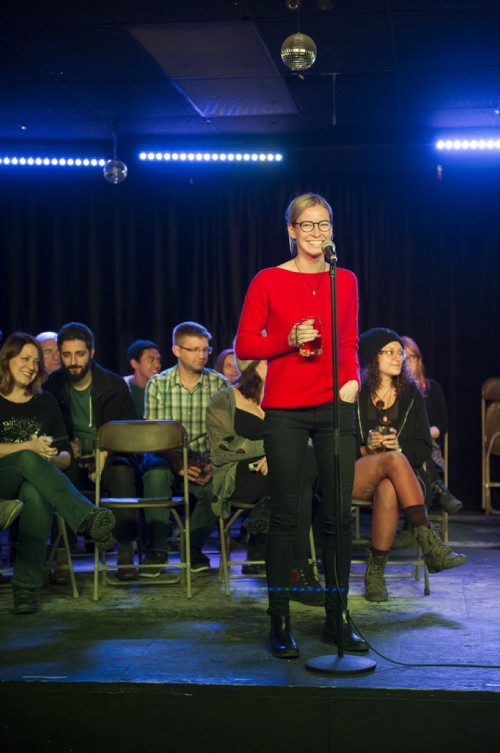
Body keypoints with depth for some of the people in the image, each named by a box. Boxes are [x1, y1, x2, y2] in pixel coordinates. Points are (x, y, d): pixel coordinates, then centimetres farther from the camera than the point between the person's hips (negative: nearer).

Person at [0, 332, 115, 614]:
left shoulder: (45, 402, 19)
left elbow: (66, 456, 15)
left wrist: (53, 458, -8)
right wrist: (30, 447, -16)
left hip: (33, 480, 2)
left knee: (37, 494, -37)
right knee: (28, 459, -37)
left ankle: (26, 587, -41)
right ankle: (88, 519, -53)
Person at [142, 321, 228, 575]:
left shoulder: (219, 384, 2)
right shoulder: (158, 384, 0)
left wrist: (213, 464, -20)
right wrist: (178, 463, -22)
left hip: (205, 459, 1)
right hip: (167, 457, -1)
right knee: (155, 473, -35)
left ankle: (193, 547, -3)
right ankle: (157, 549, -18)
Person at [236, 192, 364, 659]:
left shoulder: (345, 281, 10)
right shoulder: (268, 281, 1)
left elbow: (349, 343, 16)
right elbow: (244, 345, 2)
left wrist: (352, 379, -2)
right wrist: (288, 340, -13)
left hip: (335, 407, 3)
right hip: (285, 411, -3)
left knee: (339, 514, 2)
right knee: (284, 515, 1)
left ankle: (337, 620, 14)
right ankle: (280, 623, 10)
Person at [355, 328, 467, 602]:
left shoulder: (411, 394, 14)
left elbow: (424, 447, 11)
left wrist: (399, 446, -9)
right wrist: (366, 447, -13)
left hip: (397, 476, 2)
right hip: (353, 475, -2)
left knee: (388, 489, -38)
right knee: (394, 460, -36)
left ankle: (375, 572, -32)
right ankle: (430, 544, -43)